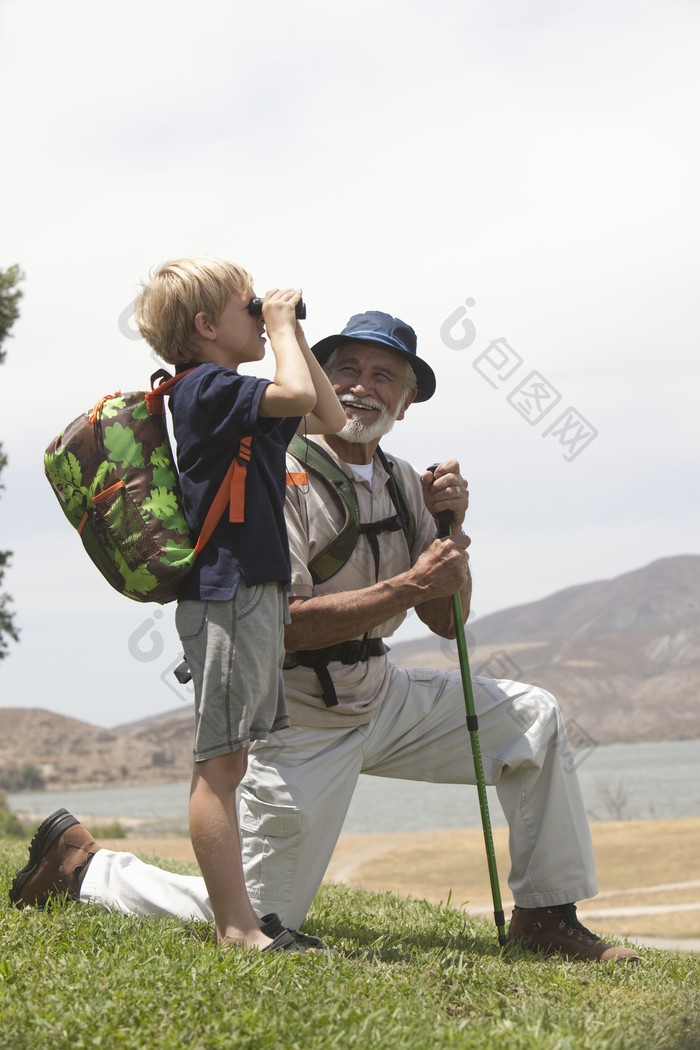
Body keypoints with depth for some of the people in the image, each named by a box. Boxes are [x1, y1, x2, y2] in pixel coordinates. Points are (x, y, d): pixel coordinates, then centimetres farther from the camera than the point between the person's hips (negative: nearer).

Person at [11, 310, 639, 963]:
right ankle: (83, 865, 15)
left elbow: (447, 621, 9)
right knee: (257, 920, -4)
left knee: (533, 715, 1)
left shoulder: (401, 483, 7)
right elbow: (287, 625, -26)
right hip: (302, 721, -7)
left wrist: (449, 528, -7)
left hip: (383, 696, 7)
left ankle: (545, 916, 9)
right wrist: (411, 585, -26)